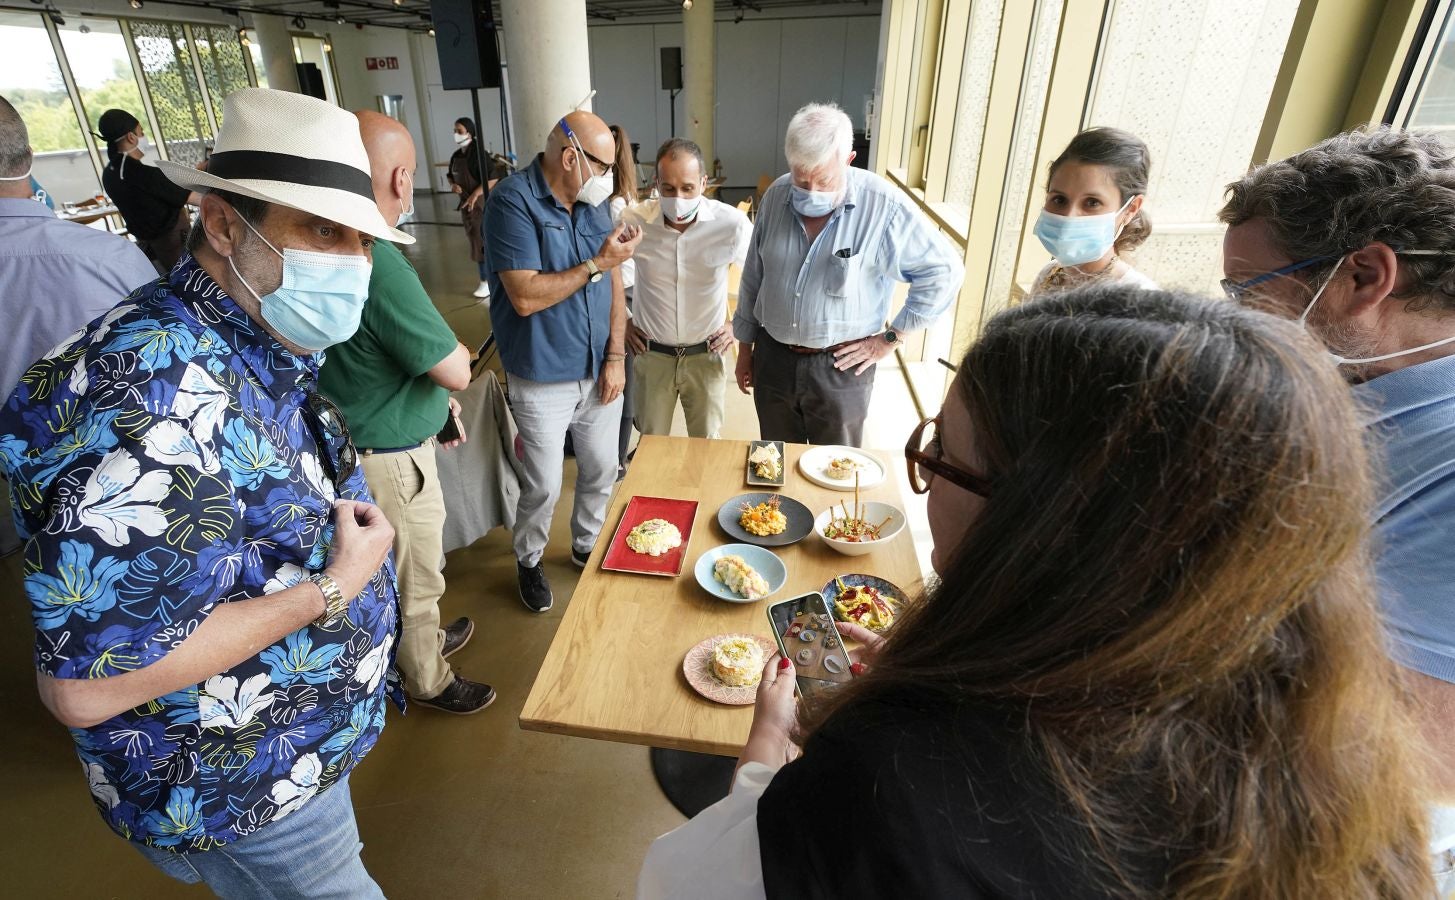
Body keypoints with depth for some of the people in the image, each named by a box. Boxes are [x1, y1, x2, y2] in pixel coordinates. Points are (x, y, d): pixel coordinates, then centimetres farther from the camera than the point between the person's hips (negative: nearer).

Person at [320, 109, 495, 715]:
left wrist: (435, 396, 13)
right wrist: (455, 352, -3)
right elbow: (456, 371, -25)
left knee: (408, 569, 29)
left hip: (358, 438, 9)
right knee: (416, 579, 14)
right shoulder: (379, 264, -30)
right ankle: (428, 680, 37)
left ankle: (427, 638, 52)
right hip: (390, 459, -9)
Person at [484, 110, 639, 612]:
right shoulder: (513, 202, -15)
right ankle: (529, 561, 34)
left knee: (602, 471, 17)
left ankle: (587, 546, 42)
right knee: (544, 486, 6)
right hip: (543, 381, -6)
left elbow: (614, 284, 6)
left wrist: (616, 356, -2)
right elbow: (525, 296, -24)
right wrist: (598, 262, -20)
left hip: (600, 371, 6)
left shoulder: (592, 203, 5)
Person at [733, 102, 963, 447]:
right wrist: (744, 347, 12)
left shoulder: (883, 205, -16)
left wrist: (889, 338, -8)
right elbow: (753, 278, 8)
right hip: (773, 358, 4)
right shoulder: (775, 196, -2)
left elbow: (944, 271, -9)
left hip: (841, 366, -3)